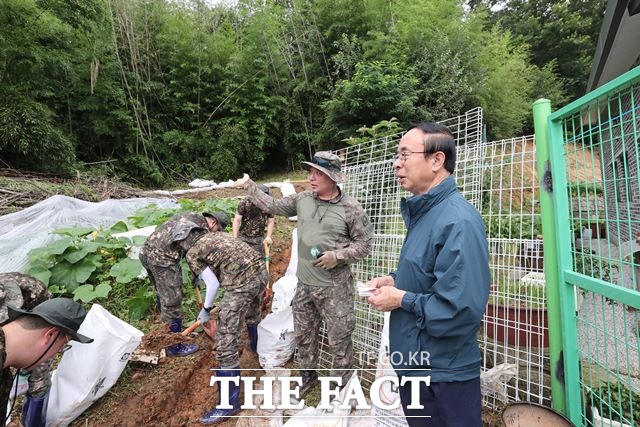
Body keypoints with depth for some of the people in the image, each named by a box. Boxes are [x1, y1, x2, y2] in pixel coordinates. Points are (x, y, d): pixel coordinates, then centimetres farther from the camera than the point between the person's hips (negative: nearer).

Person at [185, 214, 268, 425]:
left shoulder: (192, 254, 7)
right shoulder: (218, 234, 25)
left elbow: (213, 284, 2)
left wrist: (206, 309, 20)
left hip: (242, 283, -8)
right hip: (260, 271, 9)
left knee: (226, 342, 2)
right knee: (252, 314, 38)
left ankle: (230, 403, 12)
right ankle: (256, 346, 66)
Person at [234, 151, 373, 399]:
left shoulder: (350, 208, -13)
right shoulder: (302, 200, 2)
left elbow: (364, 244, -8)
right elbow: (273, 206, 13)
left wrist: (337, 256, -20)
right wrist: (249, 186, 13)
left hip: (335, 288, -5)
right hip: (304, 284, 5)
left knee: (339, 340, 9)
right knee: (303, 335, 21)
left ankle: (342, 386, 33)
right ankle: (307, 375, 45)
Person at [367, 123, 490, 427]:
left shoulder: (458, 222, -25)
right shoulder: (424, 212, 7)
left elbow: (461, 310, -31)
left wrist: (402, 299, -20)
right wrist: (395, 280, 1)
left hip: (443, 374, -9)